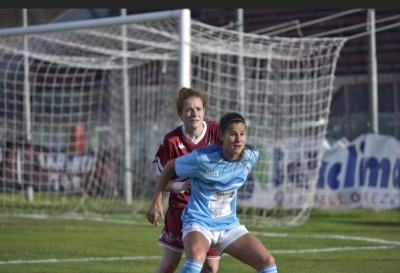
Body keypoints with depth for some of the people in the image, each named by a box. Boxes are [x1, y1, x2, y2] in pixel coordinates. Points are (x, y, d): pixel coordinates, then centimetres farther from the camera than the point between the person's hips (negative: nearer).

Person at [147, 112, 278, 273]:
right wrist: (156, 201, -3)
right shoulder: (202, 158, -21)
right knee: (196, 258, -37)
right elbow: (170, 166, -5)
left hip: (229, 224, 6)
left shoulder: (251, 156, -8)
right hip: (199, 222, -6)